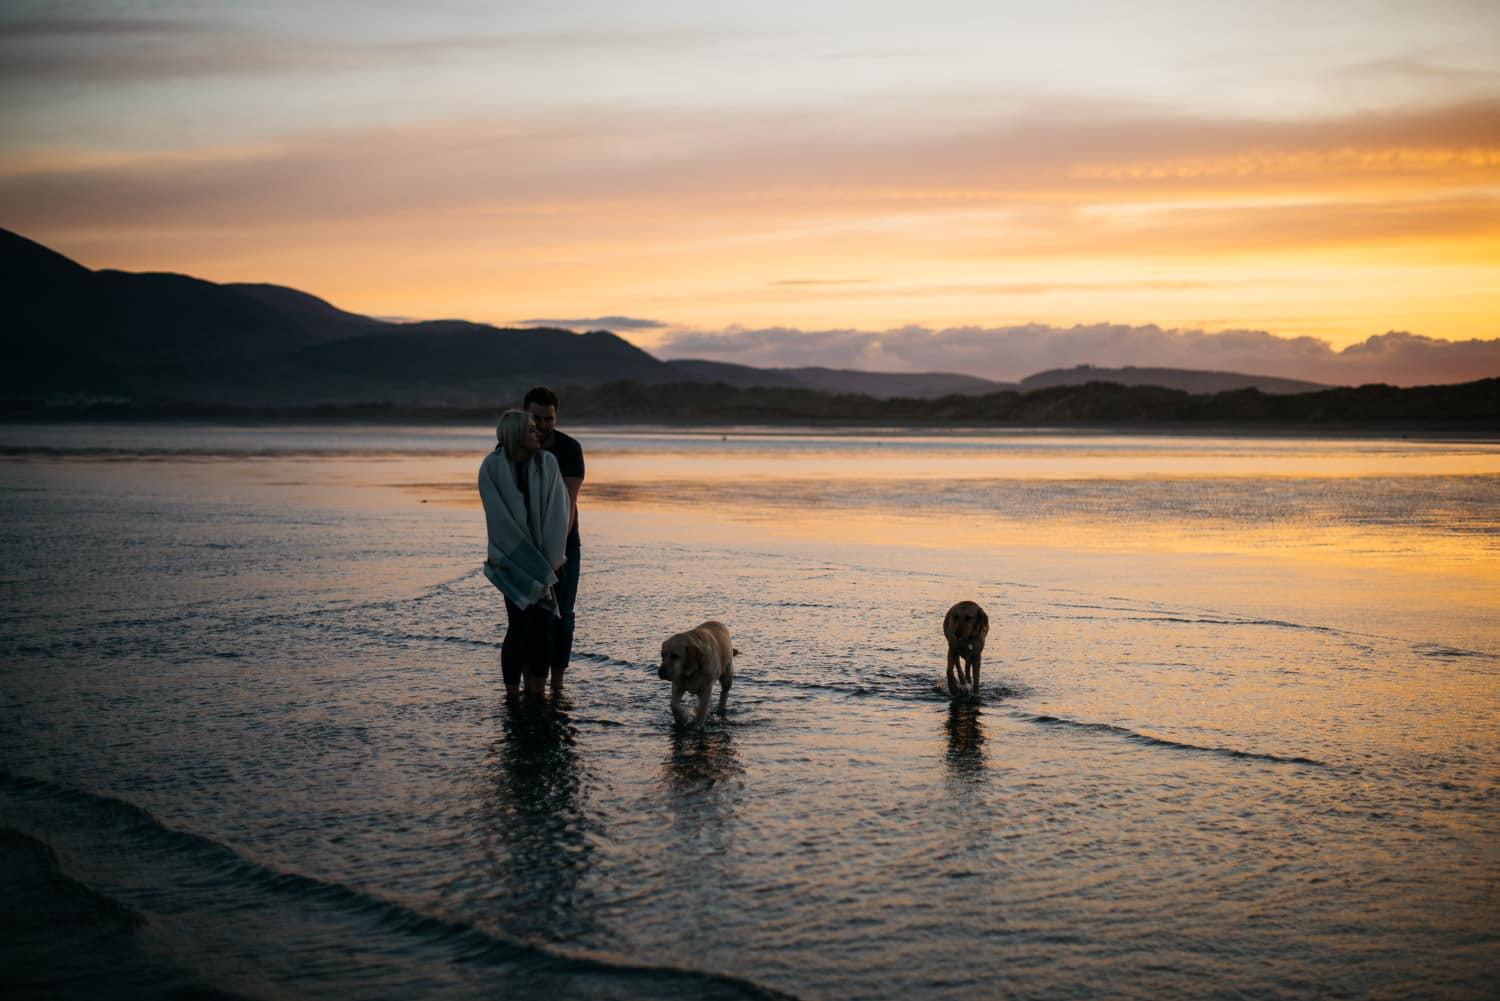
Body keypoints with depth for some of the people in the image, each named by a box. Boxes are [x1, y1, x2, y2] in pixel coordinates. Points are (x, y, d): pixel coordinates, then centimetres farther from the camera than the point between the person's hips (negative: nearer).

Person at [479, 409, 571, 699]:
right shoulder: (492, 467, -10)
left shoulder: (547, 462, -2)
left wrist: (549, 562, -10)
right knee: (519, 626, -8)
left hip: (545, 559, 3)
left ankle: (537, 694, 6)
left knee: (543, 627, -1)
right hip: (512, 560, -3)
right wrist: (534, 566, -12)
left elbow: (557, 512, -5)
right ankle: (512, 694, 2)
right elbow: (501, 520, -11)